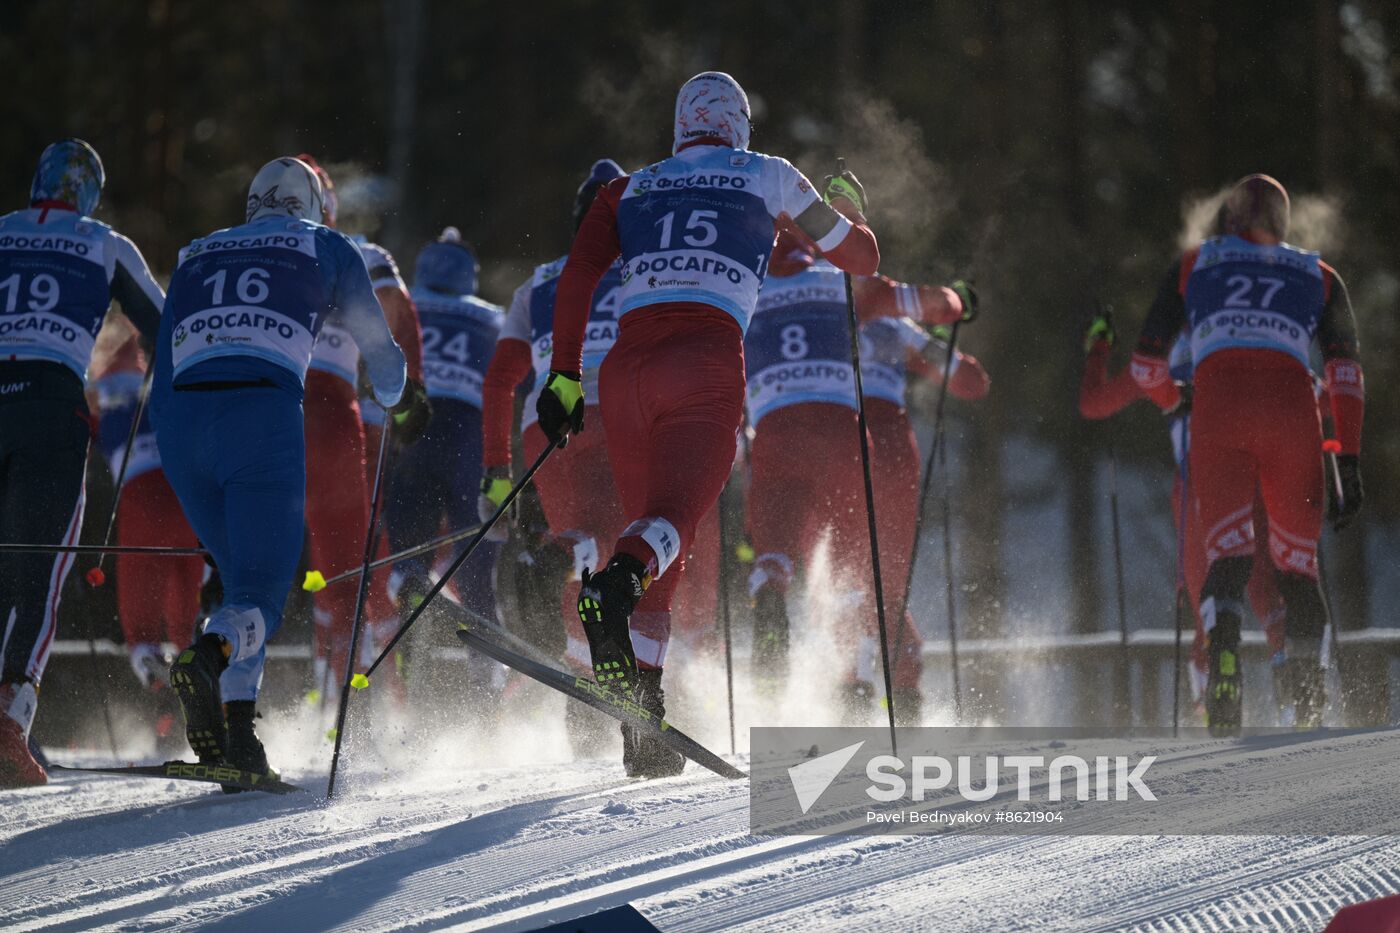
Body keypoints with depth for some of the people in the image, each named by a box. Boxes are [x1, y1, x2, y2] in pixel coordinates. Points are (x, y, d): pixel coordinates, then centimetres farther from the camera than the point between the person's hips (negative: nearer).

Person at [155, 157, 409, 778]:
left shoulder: (196, 255, 27)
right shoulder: (326, 247, 19)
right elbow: (376, 344, 26)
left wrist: (179, 475, 30)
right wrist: (394, 395, 49)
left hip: (181, 420, 4)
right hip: (263, 413, -4)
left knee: (242, 574, 20)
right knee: (262, 590, -3)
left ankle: (236, 730, 2)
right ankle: (209, 657, -38)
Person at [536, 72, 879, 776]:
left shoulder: (630, 189, 25)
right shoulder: (768, 178, 21)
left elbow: (577, 274, 10)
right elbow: (861, 257, 29)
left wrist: (564, 377, 10)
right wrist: (849, 210, 50)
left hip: (625, 367, 3)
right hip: (706, 362, -3)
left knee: (649, 527, 13)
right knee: (678, 513, -20)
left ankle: (643, 727, 2)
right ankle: (615, 584, -58)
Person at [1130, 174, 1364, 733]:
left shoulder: (1193, 266, 26)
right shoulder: (1318, 275, 26)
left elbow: (1145, 365, 25)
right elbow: (1346, 372, 11)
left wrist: (1172, 397, 47)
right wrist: (1349, 462, 7)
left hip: (1219, 407, -1)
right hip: (1292, 408, 1)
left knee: (1227, 552, -10)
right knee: (1297, 562, 11)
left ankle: (1223, 658, -39)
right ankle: (1309, 705, 4)